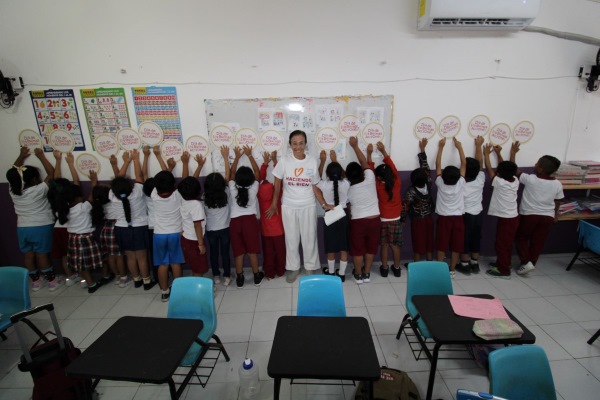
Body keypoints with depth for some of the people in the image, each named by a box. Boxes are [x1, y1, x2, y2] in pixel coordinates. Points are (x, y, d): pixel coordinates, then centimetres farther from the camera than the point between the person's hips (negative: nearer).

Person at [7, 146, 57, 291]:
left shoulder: (13, 190, -3)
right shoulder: (39, 190, -18)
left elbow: (14, 173, 14)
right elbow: (51, 172, -13)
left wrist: (21, 157, 17)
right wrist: (41, 156, -5)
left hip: (22, 228, 5)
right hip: (41, 227, -5)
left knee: (28, 256, 12)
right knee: (42, 255, 2)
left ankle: (35, 281, 24)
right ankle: (52, 280, 13)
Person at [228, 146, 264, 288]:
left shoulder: (233, 189, -6)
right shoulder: (253, 189, -8)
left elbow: (232, 172, 11)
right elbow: (257, 171, 5)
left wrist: (237, 156, 19)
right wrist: (249, 155, 13)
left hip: (235, 221, 1)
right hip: (250, 220, -1)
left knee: (238, 251, 7)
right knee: (252, 250, 7)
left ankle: (239, 278, 17)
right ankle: (257, 276, 19)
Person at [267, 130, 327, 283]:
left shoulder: (312, 161, -4)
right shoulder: (284, 161, -7)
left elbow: (315, 187, 0)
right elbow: (277, 183, 0)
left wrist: (324, 204, -5)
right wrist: (274, 204, 1)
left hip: (308, 206, 0)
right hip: (289, 206, 0)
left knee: (309, 238, 10)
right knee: (291, 239, 12)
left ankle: (310, 268, 30)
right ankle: (293, 268, 31)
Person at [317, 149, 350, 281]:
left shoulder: (324, 185, -16)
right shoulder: (346, 184, -12)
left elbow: (318, 176, 8)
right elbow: (342, 176, 12)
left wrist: (323, 160, 13)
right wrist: (335, 160, 18)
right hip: (344, 216, 1)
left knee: (331, 248, 15)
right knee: (344, 247, 12)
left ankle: (331, 272, 31)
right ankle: (341, 273, 23)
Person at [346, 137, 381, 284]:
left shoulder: (348, 189, -8)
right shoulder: (370, 179, -8)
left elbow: (348, 206, 3)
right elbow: (365, 164, 5)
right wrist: (355, 146, 10)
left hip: (358, 221, -2)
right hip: (374, 220, 2)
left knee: (358, 249, 13)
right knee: (370, 248, 16)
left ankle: (358, 275, 26)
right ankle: (367, 274, 28)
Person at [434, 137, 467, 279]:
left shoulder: (440, 184, -12)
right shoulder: (460, 184, -11)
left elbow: (437, 164, -4)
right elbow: (464, 164, -3)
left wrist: (441, 146, 3)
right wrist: (459, 147, 4)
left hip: (443, 218, 0)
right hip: (457, 218, 1)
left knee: (441, 246, 6)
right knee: (455, 247, 10)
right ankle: (452, 270, 18)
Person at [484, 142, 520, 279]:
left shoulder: (499, 183, -20)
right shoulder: (515, 181, -2)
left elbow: (489, 169, -8)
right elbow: (506, 168, 14)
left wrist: (486, 154, 4)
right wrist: (498, 153, 20)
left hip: (505, 219, -8)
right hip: (513, 217, 8)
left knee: (502, 244, 1)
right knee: (507, 243, 19)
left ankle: (504, 270, 9)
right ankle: (503, 263, 33)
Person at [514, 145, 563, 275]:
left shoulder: (530, 179, -18)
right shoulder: (557, 184, -5)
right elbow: (557, 202, 6)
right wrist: (555, 214, 23)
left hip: (529, 215, -3)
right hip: (548, 217, 4)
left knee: (521, 238, 14)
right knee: (538, 242, 13)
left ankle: (526, 262, 2)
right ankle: (531, 263, 22)